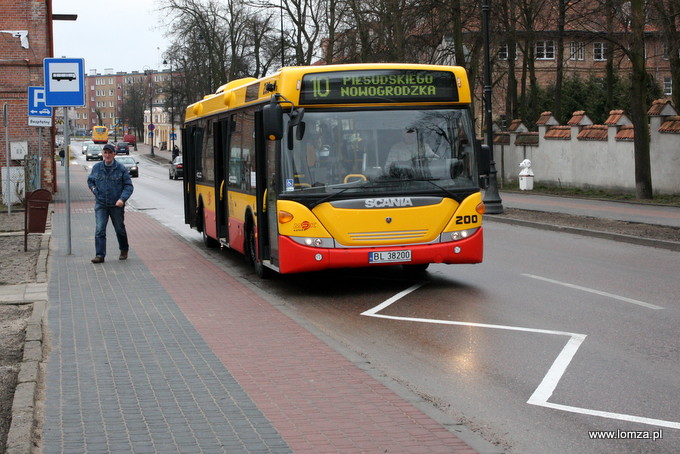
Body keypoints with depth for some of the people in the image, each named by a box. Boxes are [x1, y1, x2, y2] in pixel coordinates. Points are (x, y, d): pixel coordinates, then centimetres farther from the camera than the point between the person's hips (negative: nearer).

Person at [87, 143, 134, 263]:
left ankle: (124, 250, 35)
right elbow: (90, 180, 21)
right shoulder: (96, 167, 3)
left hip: (116, 205, -1)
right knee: (99, 230, -10)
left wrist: (122, 198, -19)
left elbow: (128, 186, -4)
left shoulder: (121, 168, -5)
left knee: (120, 229, 13)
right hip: (100, 205, 1)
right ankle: (100, 255, -9)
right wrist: (94, 189, 1)